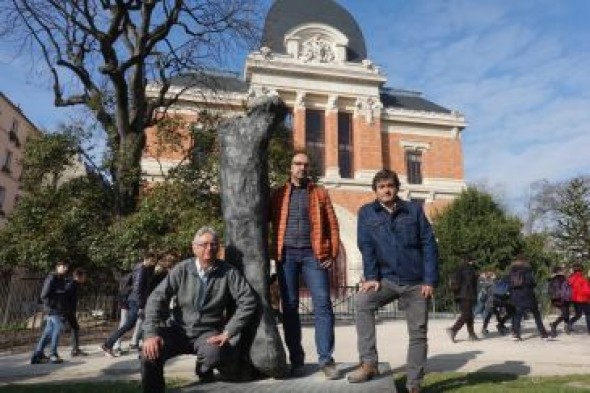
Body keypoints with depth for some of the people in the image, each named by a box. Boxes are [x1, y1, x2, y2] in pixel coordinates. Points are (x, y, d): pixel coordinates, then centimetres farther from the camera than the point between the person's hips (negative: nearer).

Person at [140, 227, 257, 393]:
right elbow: (157, 298, -8)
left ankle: (205, 373, 6)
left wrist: (228, 332, -15)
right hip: (179, 329, 1)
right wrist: (151, 333, -19)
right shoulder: (182, 269, -7)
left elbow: (248, 301, -12)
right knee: (150, 353, -24)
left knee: (214, 352, -32)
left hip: (207, 331, -1)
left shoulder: (228, 272, -10)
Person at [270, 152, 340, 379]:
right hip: (287, 254, 1)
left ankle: (326, 359, 2)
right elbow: (269, 222, 9)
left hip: (313, 254, 0)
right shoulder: (279, 195, 13)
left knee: (323, 304, -6)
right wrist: (275, 252, -2)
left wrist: (332, 253, -4)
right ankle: (296, 359, 15)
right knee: (289, 306, 4)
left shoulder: (319, 193, 12)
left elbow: (332, 224, 6)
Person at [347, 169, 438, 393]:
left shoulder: (414, 210, 2)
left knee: (418, 332, 4)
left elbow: (429, 245, -1)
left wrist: (430, 280, -8)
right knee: (362, 302, -25)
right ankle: (369, 363, -15)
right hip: (387, 278, 0)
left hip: (416, 282, 1)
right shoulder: (366, 213, 2)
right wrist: (371, 277, -16)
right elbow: (366, 246, -5)